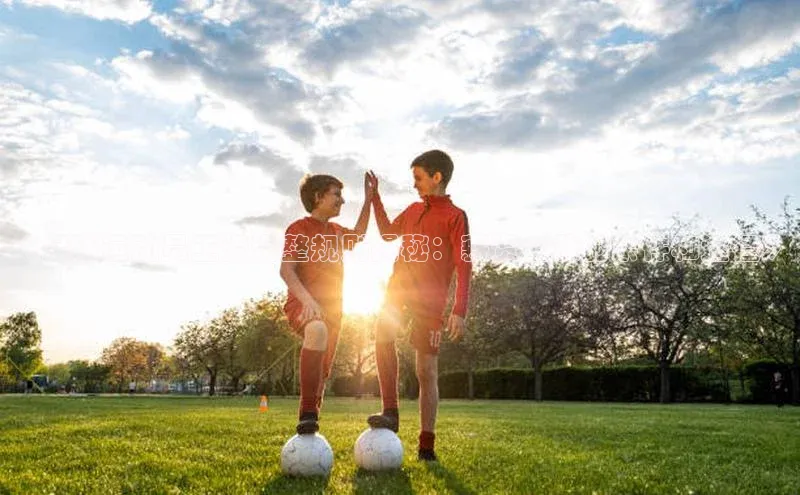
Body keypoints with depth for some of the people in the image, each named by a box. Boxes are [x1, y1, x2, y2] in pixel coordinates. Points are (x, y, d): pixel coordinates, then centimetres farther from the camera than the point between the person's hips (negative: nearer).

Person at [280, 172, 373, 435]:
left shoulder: (336, 231, 19)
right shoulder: (299, 228, -3)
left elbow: (357, 236, 41)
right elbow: (286, 269, -13)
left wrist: (369, 199, 35)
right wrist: (307, 300, -30)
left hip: (332, 307, 8)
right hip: (303, 304, -8)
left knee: (322, 373, 8)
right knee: (317, 330, -40)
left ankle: (310, 427, 22)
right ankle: (308, 413, -38)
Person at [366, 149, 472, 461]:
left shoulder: (455, 216, -3)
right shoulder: (414, 210, 16)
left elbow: (464, 266, -8)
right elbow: (388, 233, 31)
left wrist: (459, 311, -18)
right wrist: (375, 196, 25)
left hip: (430, 298, -4)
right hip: (399, 285, 4)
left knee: (427, 371, -1)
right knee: (383, 331, -28)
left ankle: (426, 444, 8)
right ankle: (390, 412, -24)